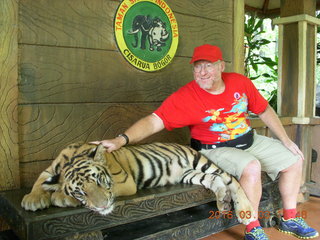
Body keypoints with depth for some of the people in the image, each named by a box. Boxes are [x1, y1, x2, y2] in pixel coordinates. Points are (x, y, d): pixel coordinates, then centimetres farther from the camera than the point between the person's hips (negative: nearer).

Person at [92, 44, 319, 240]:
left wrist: (285, 140, 7)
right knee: (251, 167, -33)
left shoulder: (240, 82, -8)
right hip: (216, 150, -6)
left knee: (294, 160, 10)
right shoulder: (185, 97, -22)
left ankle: (290, 219, 25)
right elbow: (154, 121, -30)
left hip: (251, 141, 7)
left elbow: (264, 110, 5)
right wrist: (121, 139, -44)